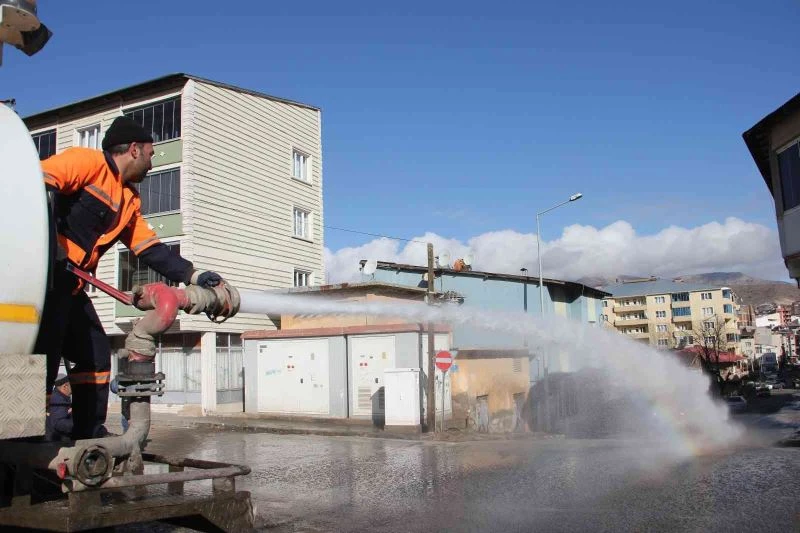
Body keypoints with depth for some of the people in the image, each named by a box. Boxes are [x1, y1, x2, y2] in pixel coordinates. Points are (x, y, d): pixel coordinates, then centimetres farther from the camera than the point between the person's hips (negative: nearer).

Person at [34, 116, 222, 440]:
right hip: (42, 271, -10)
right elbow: (38, 183, -19)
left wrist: (193, 276, 8)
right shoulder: (87, 161, -5)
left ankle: (90, 433, 18)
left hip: (68, 283, 10)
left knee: (95, 353, 10)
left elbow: (150, 249, 17)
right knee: (44, 354, -12)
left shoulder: (130, 200, 20)